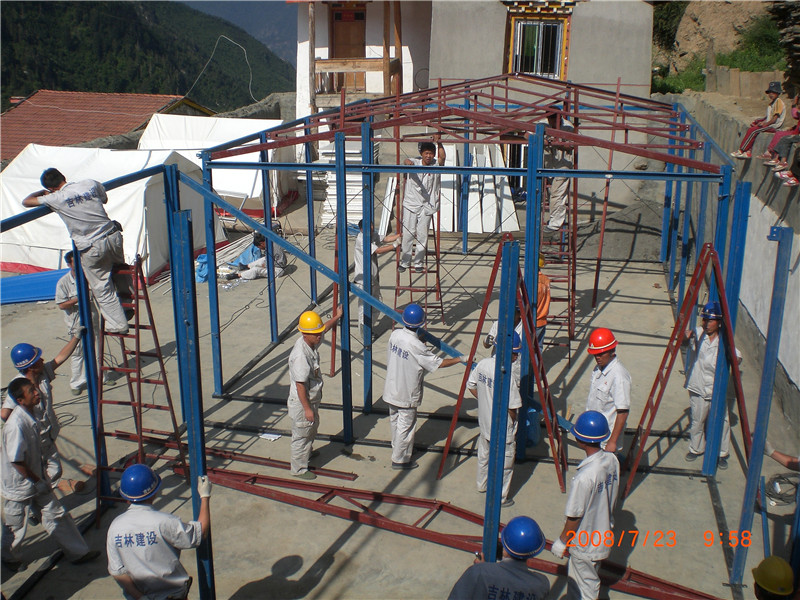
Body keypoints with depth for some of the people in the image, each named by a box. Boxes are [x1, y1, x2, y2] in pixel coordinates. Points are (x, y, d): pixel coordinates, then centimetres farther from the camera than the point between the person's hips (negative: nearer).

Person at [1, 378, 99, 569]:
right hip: (20, 485, -8)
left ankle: (78, 552, 23)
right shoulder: (16, 424, -31)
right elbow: (16, 460, -27)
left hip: (37, 478, 8)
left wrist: (43, 478, 13)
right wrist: (37, 481, -15)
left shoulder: (31, 413, -3)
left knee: (56, 514, 14)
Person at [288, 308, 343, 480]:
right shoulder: (300, 356, -33)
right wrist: (307, 409, -24)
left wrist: (337, 316, 30)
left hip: (313, 399, 10)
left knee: (312, 428, 31)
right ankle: (299, 469, 25)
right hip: (302, 403, -10)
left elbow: (325, 328, 19)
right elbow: (300, 385, -29)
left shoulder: (312, 343, -5)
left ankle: (307, 453, 56)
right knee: (301, 435, 8)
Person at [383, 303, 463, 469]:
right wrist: (460, 359, -6)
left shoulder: (395, 335, -8)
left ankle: (398, 448, 44)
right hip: (406, 394, -7)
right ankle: (399, 459, 21)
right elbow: (439, 363, -18)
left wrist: (419, 338, 14)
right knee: (405, 425, 9)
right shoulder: (417, 346, -27)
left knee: (395, 421, 24)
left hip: (391, 390, 7)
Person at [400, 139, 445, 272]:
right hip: (411, 204, 0)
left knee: (422, 234, 2)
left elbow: (442, 158, -19)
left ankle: (419, 263, 13)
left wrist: (439, 144, -33)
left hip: (426, 205, 0)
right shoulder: (415, 162, -1)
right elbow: (406, 162, -22)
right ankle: (404, 262, 13)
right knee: (407, 233, 1)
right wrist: (407, 161, -46)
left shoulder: (436, 165, 0)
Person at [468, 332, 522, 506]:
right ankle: (500, 498, 27)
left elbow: (471, 385, 6)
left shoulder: (483, 364, -8)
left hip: (484, 424, 7)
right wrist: (513, 422, -3)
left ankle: (482, 485, 48)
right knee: (504, 464, 12)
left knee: (484, 456, 28)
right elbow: (512, 407, -22)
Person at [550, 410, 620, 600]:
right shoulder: (612, 460, -12)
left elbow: (574, 516, -23)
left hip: (586, 544, -7)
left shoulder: (584, 476, -35)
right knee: (575, 575, 28)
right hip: (604, 534, 7)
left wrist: (562, 541, -7)